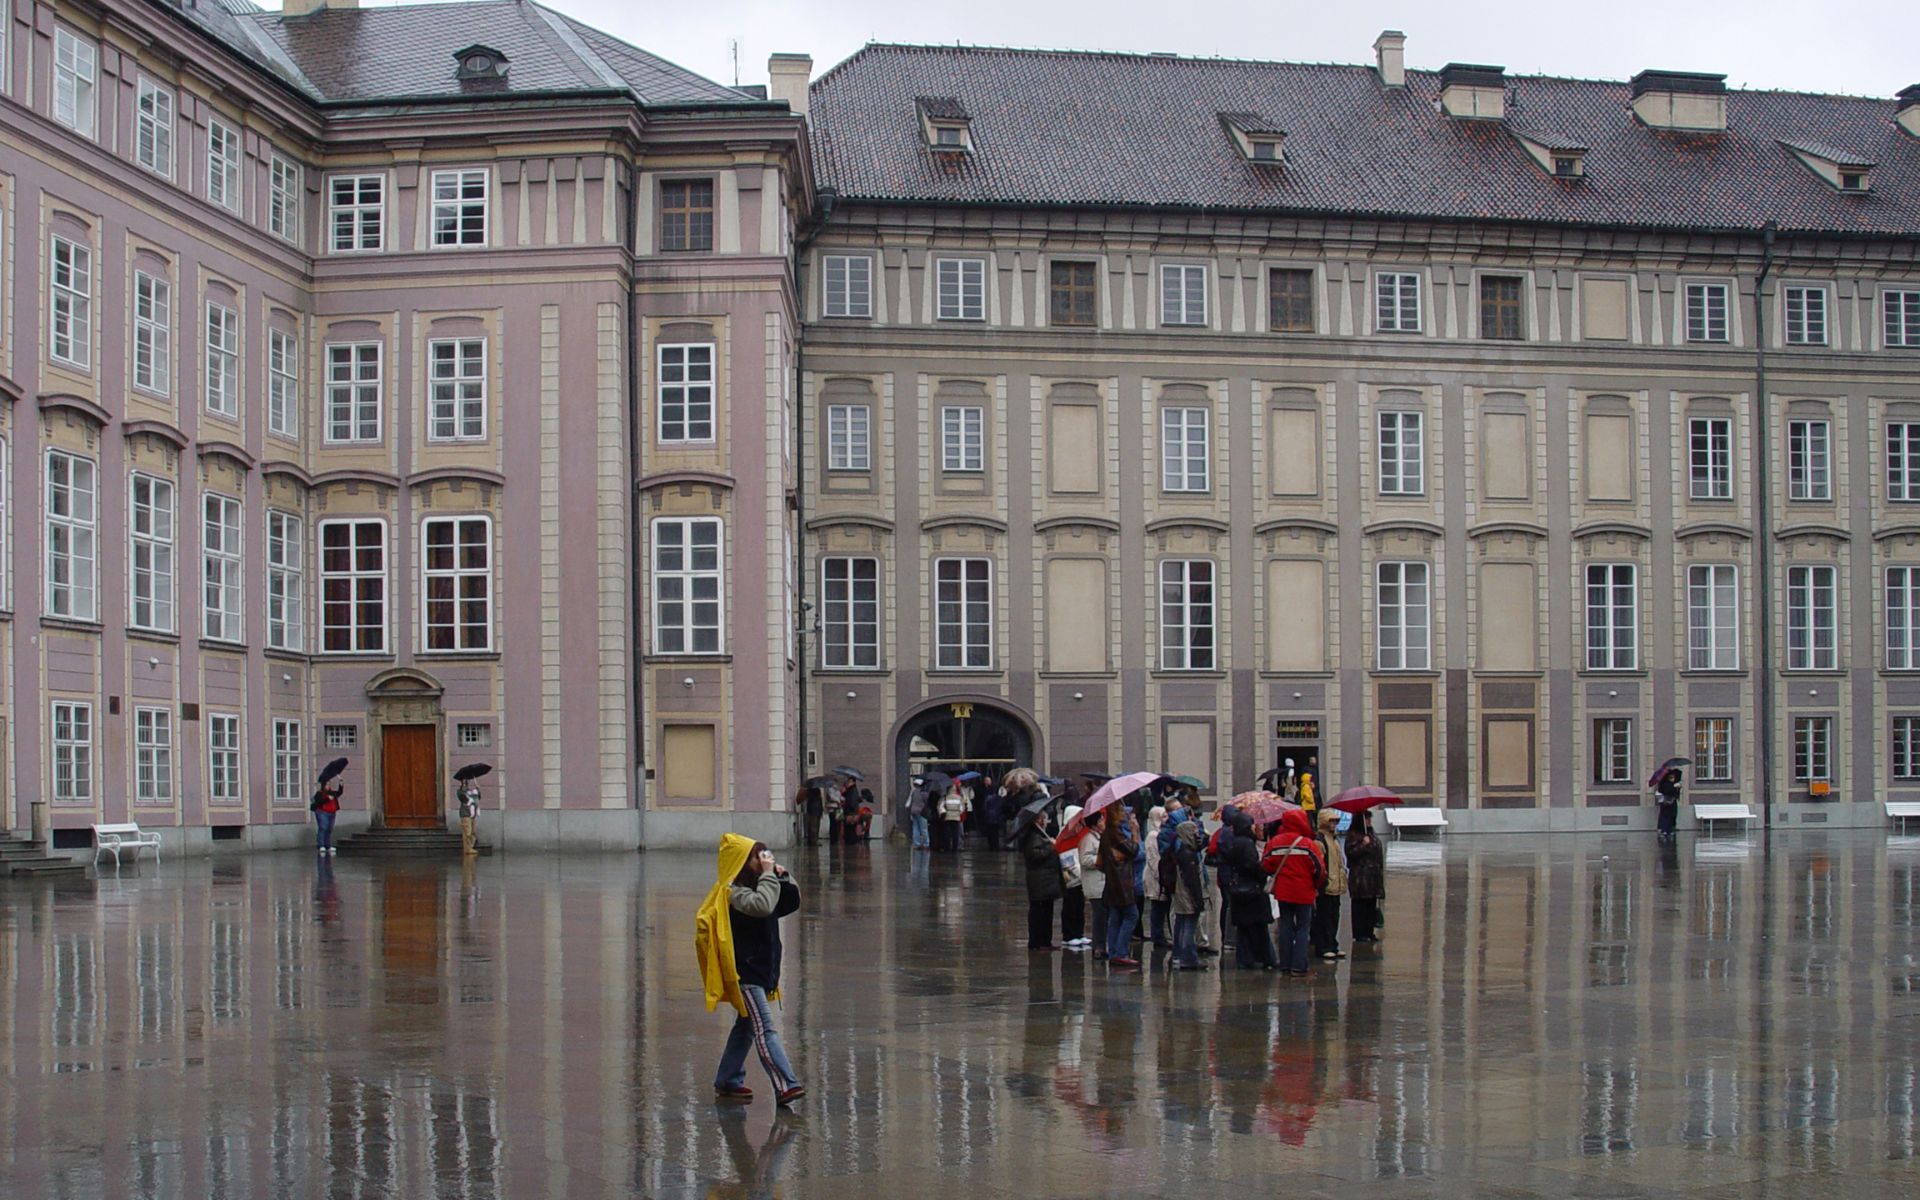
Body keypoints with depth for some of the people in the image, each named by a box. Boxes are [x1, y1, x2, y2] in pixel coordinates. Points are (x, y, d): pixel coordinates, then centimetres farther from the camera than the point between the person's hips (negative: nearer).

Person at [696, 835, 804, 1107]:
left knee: (746, 1027, 18)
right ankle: (785, 1085, -21)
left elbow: (791, 903, 17)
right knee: (765, 1030, -15)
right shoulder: (733, 891, -15)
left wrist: (783, 877, 3)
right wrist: (769, 875, -23)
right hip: (744, 973, -10)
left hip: (761, 970, 10)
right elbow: (761, 905, -33)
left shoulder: (755, 886, 14)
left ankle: (727, 1083, 28)